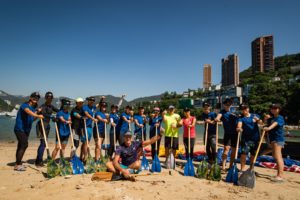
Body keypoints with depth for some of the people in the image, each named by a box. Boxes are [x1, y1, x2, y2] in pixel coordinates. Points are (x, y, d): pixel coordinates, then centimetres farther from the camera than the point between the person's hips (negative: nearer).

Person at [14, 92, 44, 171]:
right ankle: (17, 165, -8)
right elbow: (28, 111, -36)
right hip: (20, 129, -8)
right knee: (24, 145, -15)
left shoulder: (34, 108, 11)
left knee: (21, 146, 14)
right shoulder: (25, 105, -14)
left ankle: (18, 164, 25)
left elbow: (33, 118, 3)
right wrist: (37, 115, -51)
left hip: (26, 129, 8)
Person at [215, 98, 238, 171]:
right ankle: (223, 166, -6)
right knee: (226, 148, -10)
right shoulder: (222, 112, -4)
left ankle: (230, 166, 21)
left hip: (235, 133, 3)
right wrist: (217, 118, -47)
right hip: (227, 133, -2)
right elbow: (219, 116, -24)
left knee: (234, 149, 7)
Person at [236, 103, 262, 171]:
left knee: (253, 154, 13)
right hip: (246, 139, -2)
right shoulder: (241, 118, 0)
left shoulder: (254, 116, 6)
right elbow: (239, 124, -19)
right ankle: (242, 169, -5)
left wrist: (258, 119, -34)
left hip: (255, 138, 3)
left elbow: (261, 122, -10)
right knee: (244, 153, -12)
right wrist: (238, 128, -42)